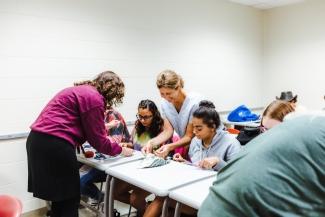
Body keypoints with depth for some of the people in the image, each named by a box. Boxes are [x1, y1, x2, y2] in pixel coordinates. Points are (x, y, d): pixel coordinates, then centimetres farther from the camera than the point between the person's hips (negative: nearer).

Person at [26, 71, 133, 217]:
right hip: (54, 145, -10)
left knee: (59, 196, 20)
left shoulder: (81, 91, 20)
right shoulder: (94, 98, -10)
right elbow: (97, 138, -6)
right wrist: (120, 150, 8)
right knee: (69, 198, 4)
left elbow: (89, 130, 25)